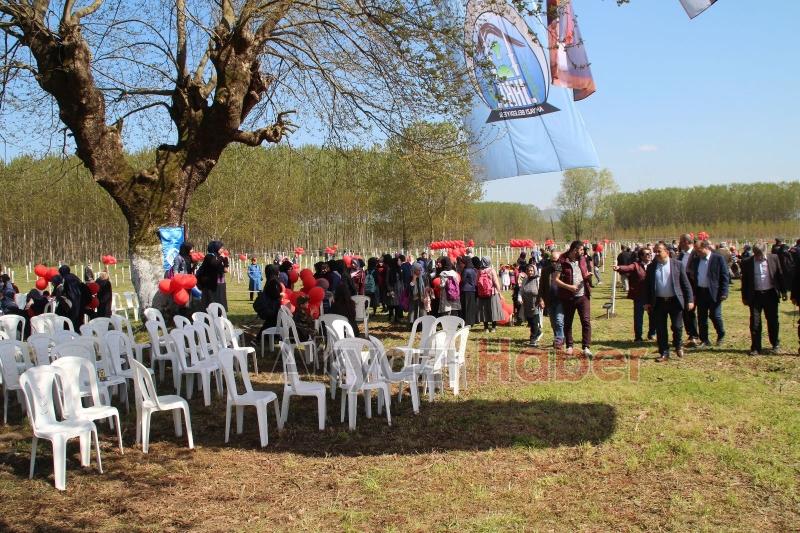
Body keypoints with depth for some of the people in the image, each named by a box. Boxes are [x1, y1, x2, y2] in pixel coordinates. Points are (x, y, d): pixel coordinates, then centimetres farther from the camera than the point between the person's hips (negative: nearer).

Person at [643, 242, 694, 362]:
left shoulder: (677, 264, -1)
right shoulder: (651, 267, 4)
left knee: (677, 326, 1)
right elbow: (647, 285, 9)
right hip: (659, 302, 2)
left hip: (675, 301, -2)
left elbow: (686, 283, 0)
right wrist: (647, 302, 4)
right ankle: (664, 353, 15)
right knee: (660, 329, 5)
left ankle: (678, 346, 29)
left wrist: (690, 300, -4)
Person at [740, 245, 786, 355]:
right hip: (755, 295, -1)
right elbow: (744, 281, 3)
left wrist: (783, 291, 5)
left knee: (773, 321, 10)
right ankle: (755, 348, 8)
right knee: (755, 322, 0)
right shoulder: (747, 263, -3)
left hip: (770, 294, 1)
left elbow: (780, 275, 5)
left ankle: (776, 345, 27)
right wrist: (744, 297, 3)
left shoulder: (773, 258, -1)